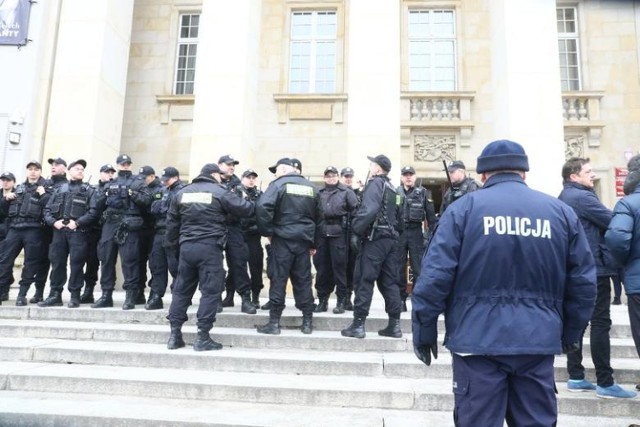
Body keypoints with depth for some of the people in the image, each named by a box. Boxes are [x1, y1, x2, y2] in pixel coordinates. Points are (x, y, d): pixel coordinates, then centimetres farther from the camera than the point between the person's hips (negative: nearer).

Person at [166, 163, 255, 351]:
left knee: (182, 289, 12)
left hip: (186, 246, 6)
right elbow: (245, 209, -2)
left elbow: (172, 220, 15)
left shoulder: (182, 193, 13)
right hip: (209, 247, -5)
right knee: (210, 291, 0)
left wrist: (172, 242, 25)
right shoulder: (219, 192, -3)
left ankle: (175, 334, 15)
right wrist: (252, 204, 20)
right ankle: (202, 337, -1)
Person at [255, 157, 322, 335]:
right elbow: (319, 216, 16)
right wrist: (313, 242, 21)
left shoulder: (278, 184, -5)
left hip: (282, 239, -4)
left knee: (278, 279, 1)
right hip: (304, 240, 5)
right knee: (303, 280, 10)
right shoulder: (312, 187, 13)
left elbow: (262, 207, -20)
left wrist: (267, 231, -8)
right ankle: (307, 322, 14)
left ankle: (274, 323, 5)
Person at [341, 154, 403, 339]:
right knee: (389, 281, 10)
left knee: (363, 280, -4)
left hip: (375, 238, -8)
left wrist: (356, 231, -17)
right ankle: (394, 324, 12)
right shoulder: (393, 189, 20)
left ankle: (358, 324, -2)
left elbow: (368, 210, -21)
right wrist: (393, 234, 19)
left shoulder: (376, 183, -6)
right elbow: (398, 217, 19)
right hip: (390, 238, 8)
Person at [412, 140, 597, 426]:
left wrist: (424, 330, 0)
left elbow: (435, 276, -9)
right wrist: (571, 333, 20)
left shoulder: (464, 208, -4)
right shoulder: (561, 211, 6)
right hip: (537, 340, 3)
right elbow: (583, 281, 8)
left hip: (479, 339, -3)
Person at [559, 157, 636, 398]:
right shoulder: (582, 197, -13)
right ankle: (605, 383, 2)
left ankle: (576, 378, 16)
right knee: (600, 323, -3)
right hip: (594, 268, -9)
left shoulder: (563, 199, 16)